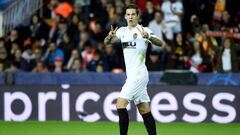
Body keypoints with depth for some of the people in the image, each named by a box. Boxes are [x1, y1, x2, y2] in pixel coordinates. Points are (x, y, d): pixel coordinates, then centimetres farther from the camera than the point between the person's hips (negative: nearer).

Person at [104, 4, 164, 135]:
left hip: (139, 74, -7)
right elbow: (106, 42, 3)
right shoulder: (122, 31, 11)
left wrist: (148, 37, -42)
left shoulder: (143, 30, -10)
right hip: (131, 75, 7)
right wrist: (110, 36, -20)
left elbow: (160, 43, -22)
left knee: (120, 104, -14)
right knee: (145, 111, 7)